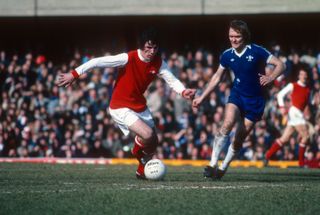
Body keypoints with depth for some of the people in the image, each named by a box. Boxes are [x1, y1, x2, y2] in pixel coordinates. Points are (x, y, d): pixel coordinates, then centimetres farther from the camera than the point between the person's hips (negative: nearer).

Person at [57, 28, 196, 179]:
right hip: (120, 108, -7)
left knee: (153, 143, 10)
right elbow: (98, 62, -23)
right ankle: (137, 150, 12)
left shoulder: (158, 64, -7)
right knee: (147, 134, -24)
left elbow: (172, 80, -6)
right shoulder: (128, 59, -24)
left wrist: (183, 91, -28)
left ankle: (142, 171, 36)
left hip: (140, 106, 7)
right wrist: (74, 74, -24)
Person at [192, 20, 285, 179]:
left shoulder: (256, 51, -13)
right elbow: (217, 77, 13)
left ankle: (223, 168, 21)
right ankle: (213, 165, -27)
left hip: (255, 100, -1)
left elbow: (280, 65, -8)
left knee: (239, 138, 1)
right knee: (227, 123, -27)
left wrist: (270, 78, -26)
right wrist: (202, 98, 12)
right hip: (237, 95, 1)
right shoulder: (227, 55, -2)